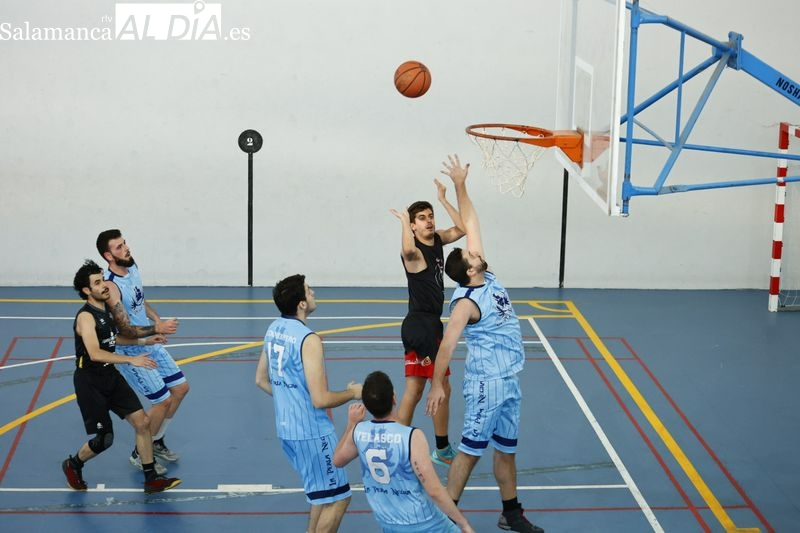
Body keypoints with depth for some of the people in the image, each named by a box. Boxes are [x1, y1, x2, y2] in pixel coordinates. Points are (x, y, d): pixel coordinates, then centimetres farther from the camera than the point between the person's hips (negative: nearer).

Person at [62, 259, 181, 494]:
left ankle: (151, 480, 7)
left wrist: (144, 341, 19)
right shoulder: (86, 316, -21)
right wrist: (131, 360, -40)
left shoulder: (107, 309, 6)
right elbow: (95, 353, -34)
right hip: (90, 382, -8)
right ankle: (73, 465, 28)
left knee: (141, 421, -1)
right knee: (105, 439, -3)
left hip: (111, 376, 8)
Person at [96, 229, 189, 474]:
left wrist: (157, 319, 3)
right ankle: (139, 454, 14)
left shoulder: (132, 266, -1)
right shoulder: (111, 287, -28)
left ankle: (157, 442, 30)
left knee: (180, 387, 13)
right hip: (132, 351, -9)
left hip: (151, 343, 9)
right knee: (162, 400, -6)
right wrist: (157, 329, -37)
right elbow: (126, 330, -28)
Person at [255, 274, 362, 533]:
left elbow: (261, 380, 16)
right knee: (337, 499, 4)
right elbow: (321, 400, -24)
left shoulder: (274, 329, 5)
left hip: (286, 428, 9)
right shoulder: (308, 340, -22)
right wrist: (352, 393, -7)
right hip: (311, 432, -9)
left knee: (321, 493, 24)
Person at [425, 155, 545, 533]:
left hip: (509, 380, 8)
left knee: (507, 448, 16)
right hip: (486, 383, -8)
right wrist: (436, 384, -34)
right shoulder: (467, 302, -18)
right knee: (470, 450, -2)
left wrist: (460, 185, 2)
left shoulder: (486, 278, 3)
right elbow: (447, 343, -26)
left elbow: (470, 225, 5)